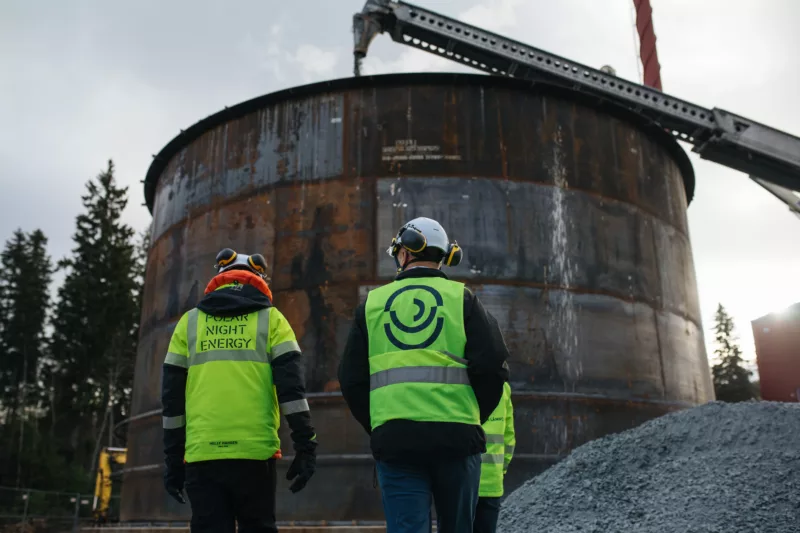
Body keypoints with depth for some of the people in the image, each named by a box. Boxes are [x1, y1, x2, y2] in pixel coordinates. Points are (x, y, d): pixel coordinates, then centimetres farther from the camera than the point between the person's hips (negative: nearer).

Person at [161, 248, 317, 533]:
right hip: (254, 453, -1)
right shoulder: (270, 319, 8)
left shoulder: (189, 322, 14)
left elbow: (172, 396, 12)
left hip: (202, 455, 2)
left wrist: (173, 460, 15)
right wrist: (306, 445, -1)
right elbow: (291, 387, -2)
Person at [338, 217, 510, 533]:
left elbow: (351, 379, 7)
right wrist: (474, 415, 9)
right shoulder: (461, 298, 6)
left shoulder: (372, 304, 10)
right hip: (455, 436, 0)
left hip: (393, 439, 1)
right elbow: (491, 365, -5)